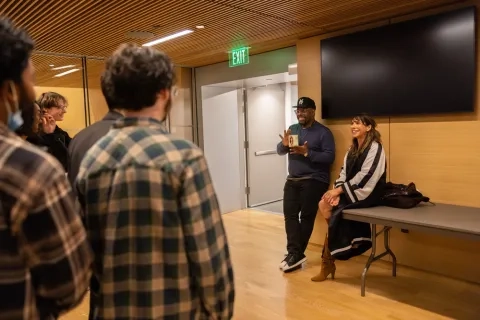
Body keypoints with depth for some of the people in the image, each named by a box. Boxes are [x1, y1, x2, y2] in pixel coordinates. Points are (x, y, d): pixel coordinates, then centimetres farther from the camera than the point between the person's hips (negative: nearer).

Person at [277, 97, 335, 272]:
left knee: (306, 216, -1)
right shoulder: (293, 129, 12)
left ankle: (296, 253, 7)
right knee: (289, 214, -4)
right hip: (293, 180, 5)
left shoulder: (323, 132, -5)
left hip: (314, 181, -5)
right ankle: (295, 253, -1)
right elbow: (279, 151, 8)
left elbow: (330, 157, -13)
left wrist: (307, 153, -23)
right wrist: (284, 144, -15)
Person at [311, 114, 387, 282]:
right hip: (351, 192, 8)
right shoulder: (353, 149, 14)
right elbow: (344, 173, 7)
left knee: (334, 212, -23)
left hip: (367, 194, -8)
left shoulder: (375, 148, -10)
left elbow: (365, 177, -19)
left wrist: (338, 190, -20)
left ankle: (328, 261, -7)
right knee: (323, 204, -15)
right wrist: (337, 190, -11)